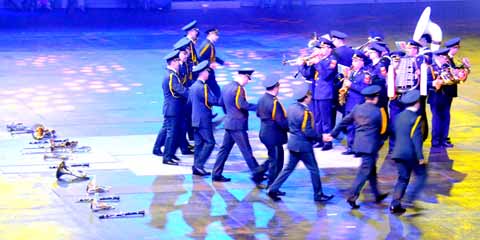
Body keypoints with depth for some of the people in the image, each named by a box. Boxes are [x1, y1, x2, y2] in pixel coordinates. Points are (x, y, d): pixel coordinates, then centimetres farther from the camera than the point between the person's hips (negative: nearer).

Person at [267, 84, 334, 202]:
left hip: (293, 143, 8)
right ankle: (318, 195, 14)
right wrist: (321, 137, -13)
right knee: (314, 169, 6)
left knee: (289, 168, 16)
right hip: (303, 145, -8)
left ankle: (273, 189, 14)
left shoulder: (291, 108, 3)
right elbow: (308, 132, -23)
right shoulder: (305, 112, -22)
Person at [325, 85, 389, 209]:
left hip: (359, 144, 7)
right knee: (364, 172, -3)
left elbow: (344, 122, 7)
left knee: (371, 169, 21)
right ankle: (352, 197, -9)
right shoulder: (377, 111, -12)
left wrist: (332, 134, 16)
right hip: (370, 145, -7)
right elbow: (382, 129, -2)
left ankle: (377, 195, 31)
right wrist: (380, 143, 15)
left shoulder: (357, 108, 2)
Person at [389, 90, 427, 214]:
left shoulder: (399, 116, 10)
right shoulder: (415, 118, -12)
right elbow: (416, 138, -18)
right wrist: (420, 157, -17)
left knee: (403, 178, 11)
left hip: (398, 152, 7)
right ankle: (412, 197, -5)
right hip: (411, 153, -7)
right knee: (421, 174, 10)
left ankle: (395, 204, 2)